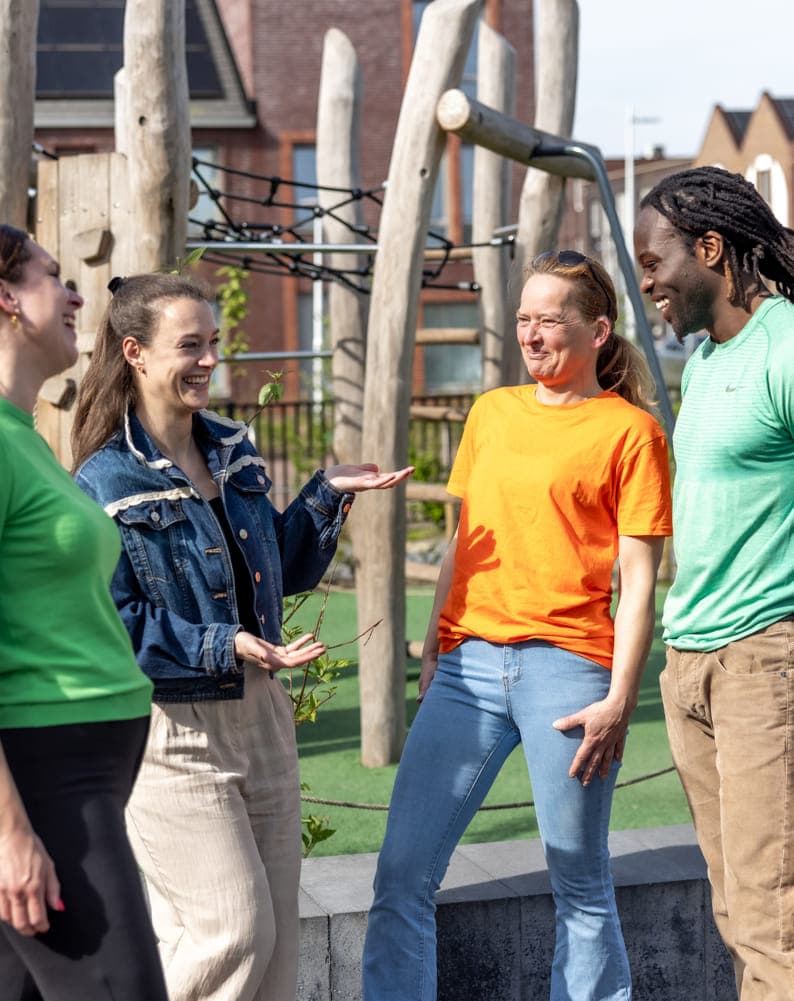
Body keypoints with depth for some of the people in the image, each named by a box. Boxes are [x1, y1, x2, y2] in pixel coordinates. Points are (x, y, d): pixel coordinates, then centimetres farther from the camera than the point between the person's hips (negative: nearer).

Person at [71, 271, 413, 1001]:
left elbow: (280, 571, 18)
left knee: (277, 934, 10)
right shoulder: (107, 481, -12)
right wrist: (221, 647, -24)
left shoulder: (234, 453, 10)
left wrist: (327, 496, 6)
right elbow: (113, 623, -16)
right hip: (172, 728, -7)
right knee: (231, 933, -10)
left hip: (259, 715, 7)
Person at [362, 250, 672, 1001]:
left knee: (579, 884, 4)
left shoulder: (630, 430, 1)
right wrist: (431, 655, 15)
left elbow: (639, 580, -3)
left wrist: (620, 700, -10)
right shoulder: (491, 413, 16)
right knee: (403, 875, -2)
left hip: (566, 665, -4)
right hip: (468, 665, 5)